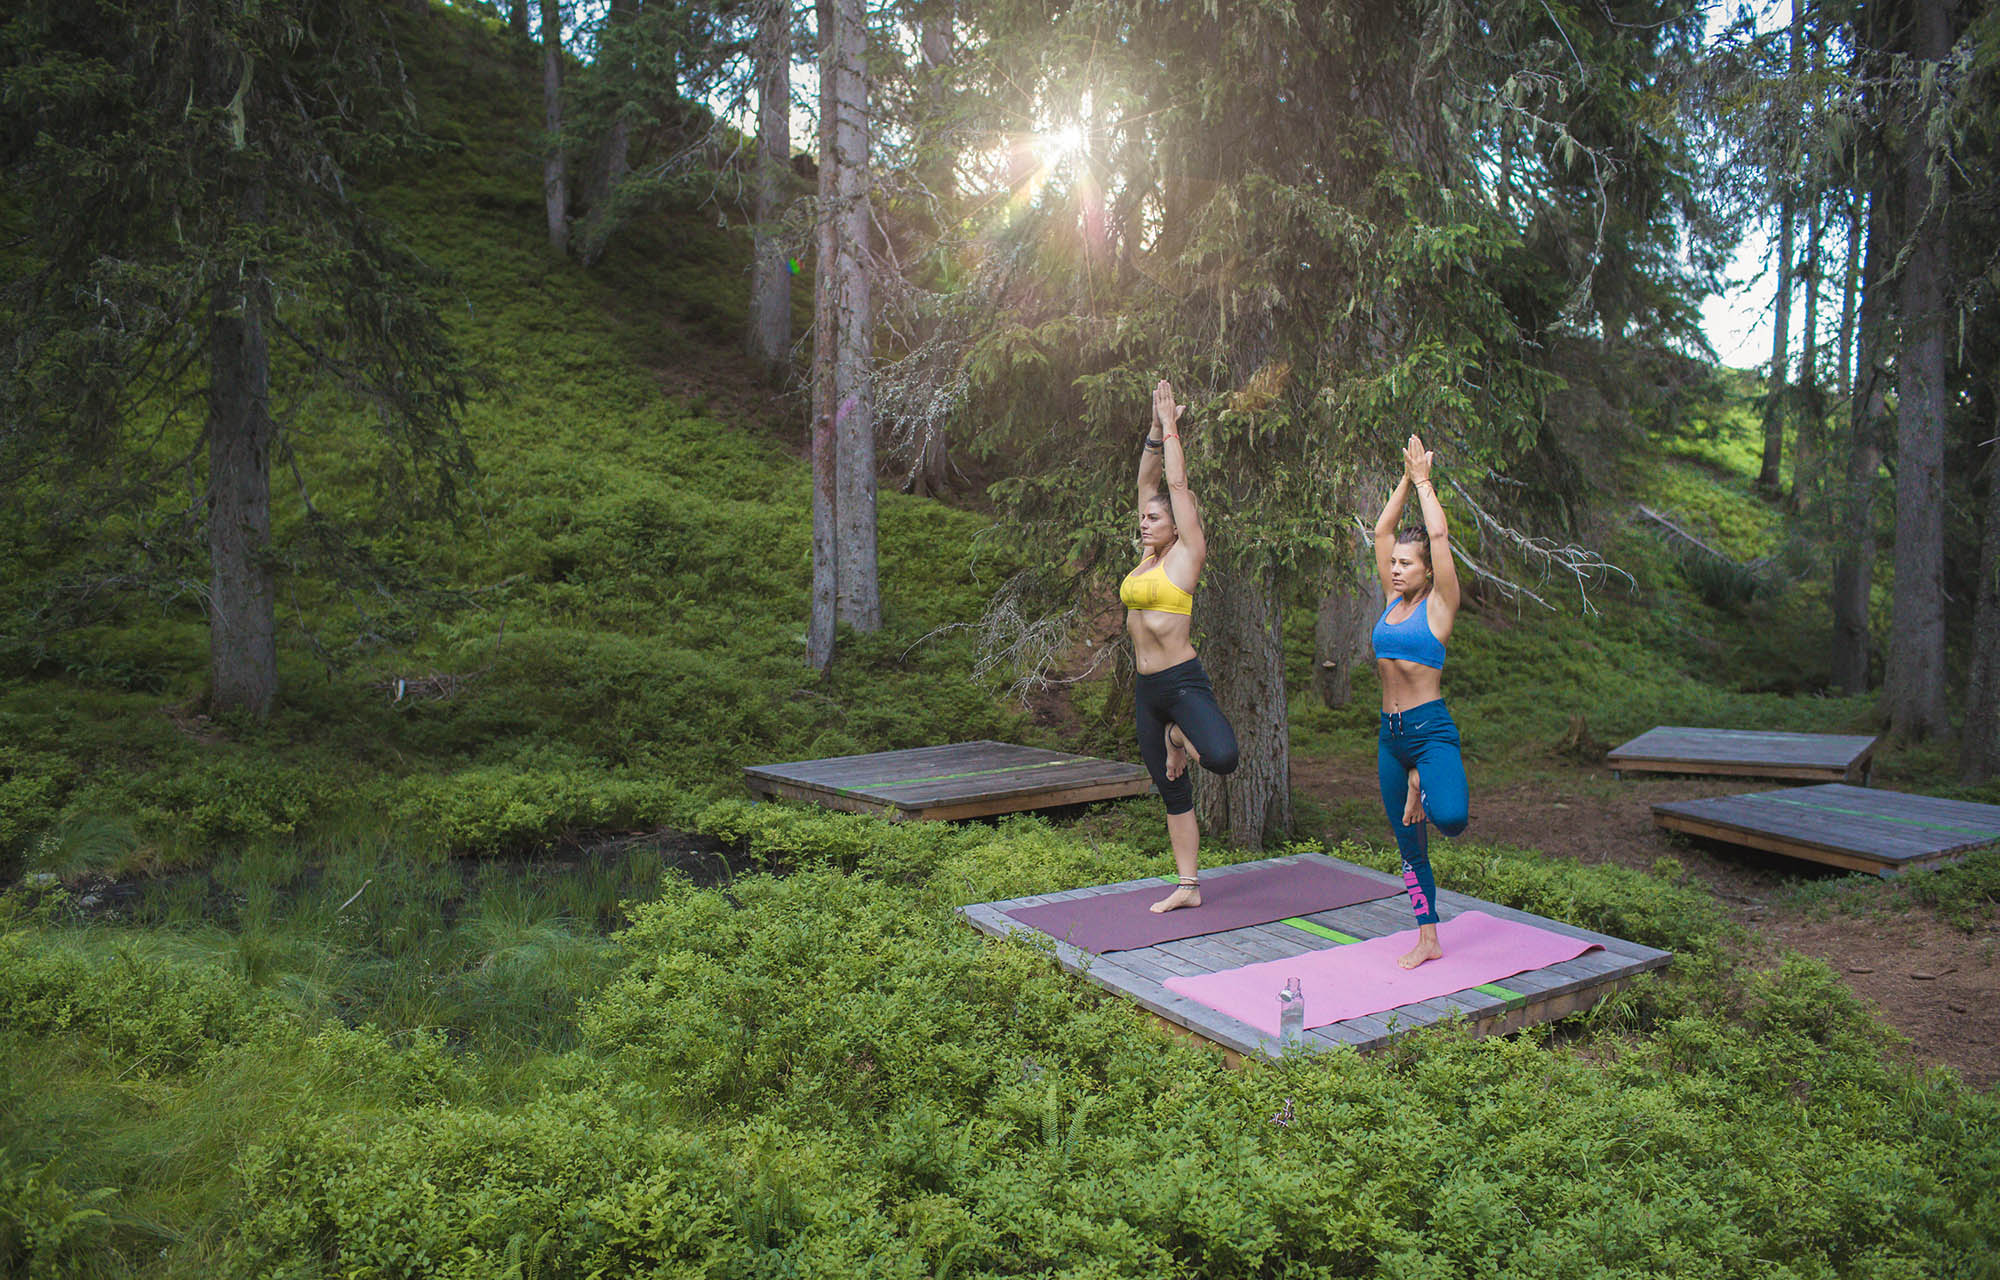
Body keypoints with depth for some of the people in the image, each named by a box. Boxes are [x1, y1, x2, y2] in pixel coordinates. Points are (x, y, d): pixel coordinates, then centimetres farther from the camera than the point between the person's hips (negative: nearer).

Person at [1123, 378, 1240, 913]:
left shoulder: (1186, 554, -5)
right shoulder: (1148, 556, 12)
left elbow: (1178, 483, -6)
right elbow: (1147, 482, 14)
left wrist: (1171, 426, 0)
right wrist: (1156, 429, 8)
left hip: (1183, 681, -7)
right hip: (1146, 689, 7)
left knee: (1222, 759, -30)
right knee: (1172, 790, 11)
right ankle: (1188, 886, 19)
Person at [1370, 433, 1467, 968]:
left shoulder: (1438, 605, -6)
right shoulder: (1393, 601, 10)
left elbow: (1439, 534, -13)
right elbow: (1382, 530, 11)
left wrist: (1424, 481, -4)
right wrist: (1405, 480, 11)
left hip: (1431, 729, -6)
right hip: (1391, 733, 6)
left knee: (1449, 818, -30)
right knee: (1409, 845, 11)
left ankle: (1426, 790, 6)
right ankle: (1428, 940, 21)